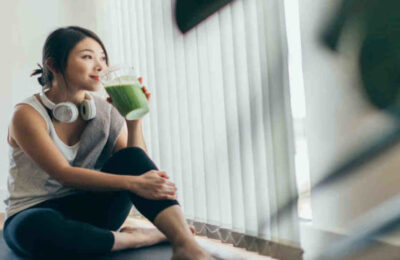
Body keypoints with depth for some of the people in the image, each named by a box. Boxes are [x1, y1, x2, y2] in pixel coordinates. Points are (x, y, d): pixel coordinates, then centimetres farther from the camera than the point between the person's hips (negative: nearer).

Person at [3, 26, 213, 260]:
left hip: (87, 211, 4)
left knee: (131, 157, -21)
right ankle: (140, 237, -24)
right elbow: (64, 174, -24)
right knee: (37, 227, -41)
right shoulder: (28, 115, -13)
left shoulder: (105, 111, 2)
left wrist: (134, 119, -17)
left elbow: (139, 167, -3)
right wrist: (132, 183, -35)